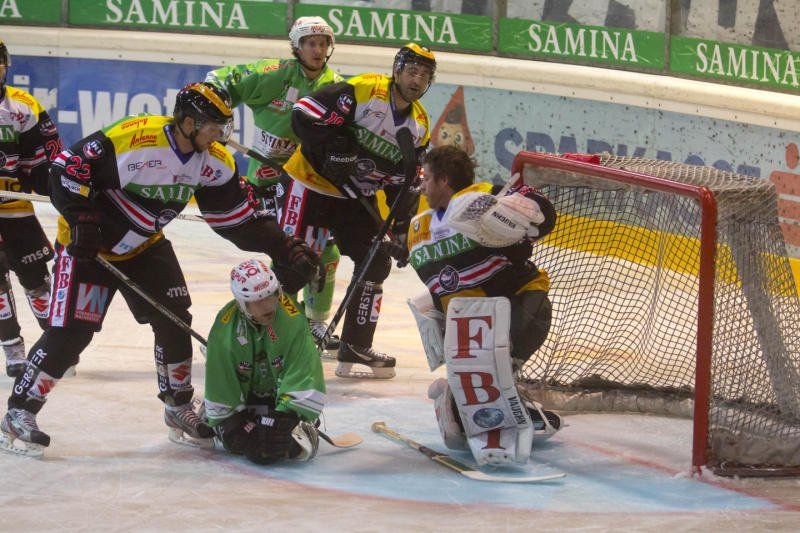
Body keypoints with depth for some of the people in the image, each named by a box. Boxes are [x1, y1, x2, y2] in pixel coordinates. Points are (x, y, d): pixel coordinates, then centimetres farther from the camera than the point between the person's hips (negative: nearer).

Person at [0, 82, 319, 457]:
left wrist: (287, 250, -7)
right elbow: (67, 167, -24)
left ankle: (179, 409, 21)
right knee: (70, 331, -12)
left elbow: (239, 221, 0)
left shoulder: (213, 162, -8)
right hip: (87, 243, -7)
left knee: (173, 321, 2)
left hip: (144, 245, 7)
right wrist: (80, 219, -29)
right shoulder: (132, 138, -31)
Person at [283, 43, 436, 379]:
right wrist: (332, 147, -29)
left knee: (377, 263, 5)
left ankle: (356, 349, 14)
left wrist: (402, 232, 4)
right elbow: (304, 113, -24)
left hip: (355, 197, 7)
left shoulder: (420, 125, 4)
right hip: (312, 183, -7)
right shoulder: (361, 90, -19)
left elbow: (404, 186, 10)